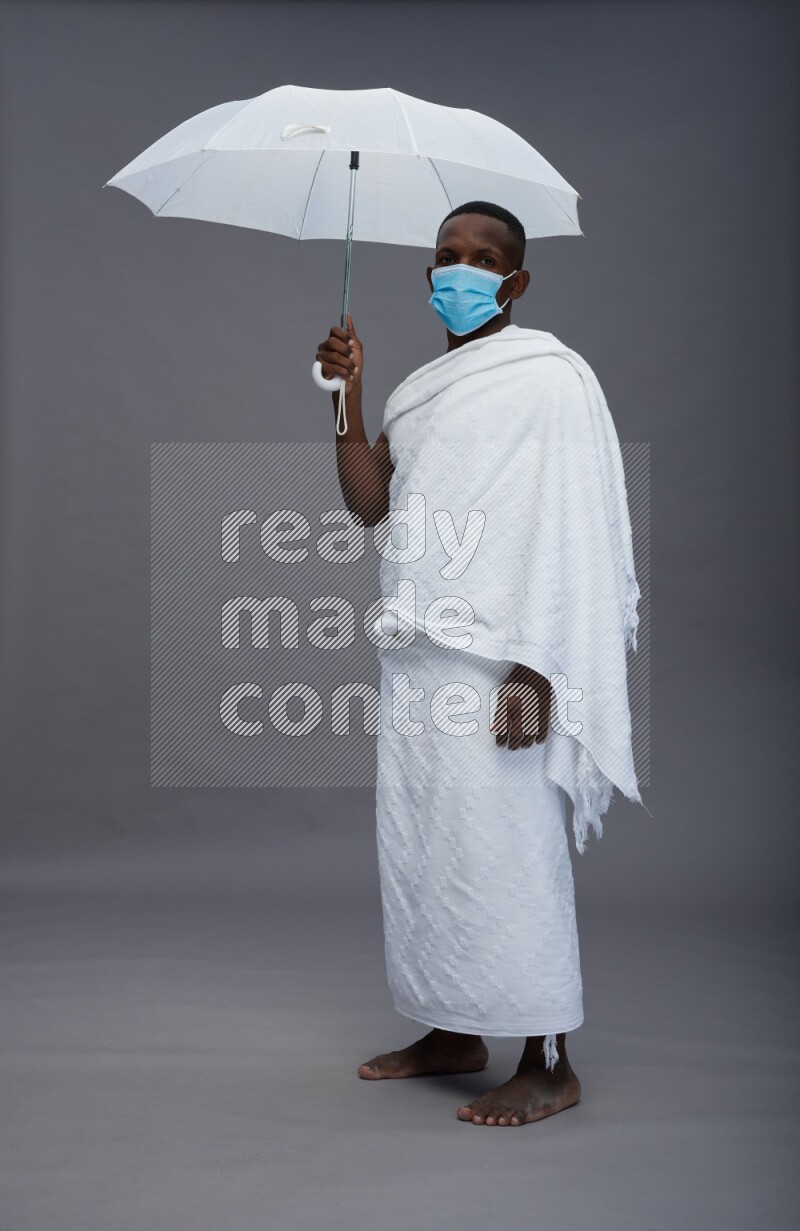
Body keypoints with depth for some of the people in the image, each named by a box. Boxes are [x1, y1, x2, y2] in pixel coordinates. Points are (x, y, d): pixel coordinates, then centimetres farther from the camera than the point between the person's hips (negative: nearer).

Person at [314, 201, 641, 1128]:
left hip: (492, 658, -7)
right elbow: (368, 504, 7)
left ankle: (548, 1065, 7)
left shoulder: (550, 375, -3)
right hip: (414, 654, 8)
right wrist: (347, 397, -3)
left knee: (504, 847, -5)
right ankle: (454, 1033, 26)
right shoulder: (416, 391, 19)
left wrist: (534, 669, -19)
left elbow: (567, 526, -11)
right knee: (418, 843, 11)